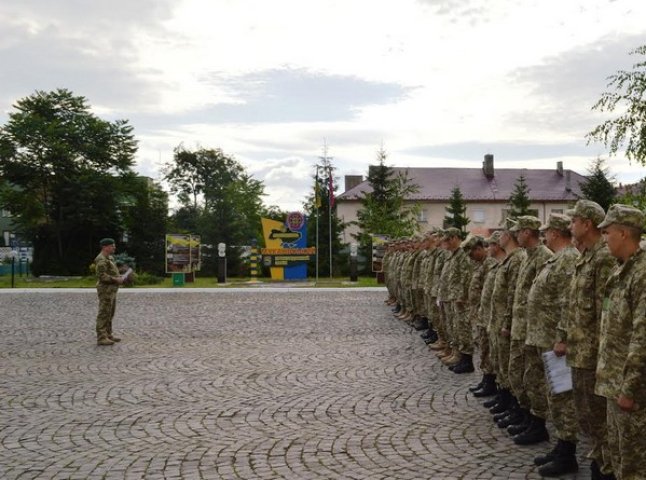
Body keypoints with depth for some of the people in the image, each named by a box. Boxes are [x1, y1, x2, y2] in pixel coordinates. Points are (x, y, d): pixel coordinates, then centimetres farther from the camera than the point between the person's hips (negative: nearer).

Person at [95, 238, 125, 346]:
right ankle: (101, 338, -5)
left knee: (110, 313, 14)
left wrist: (119, 277, 9)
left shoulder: (109, 258, 16)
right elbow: (102, 276, -23)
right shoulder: (101, 260, -16)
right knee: (104, 314, -7)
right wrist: (116, 279, -20)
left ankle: (108, 335, 21)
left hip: (111, 290, 10)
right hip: (105, 290, -10)